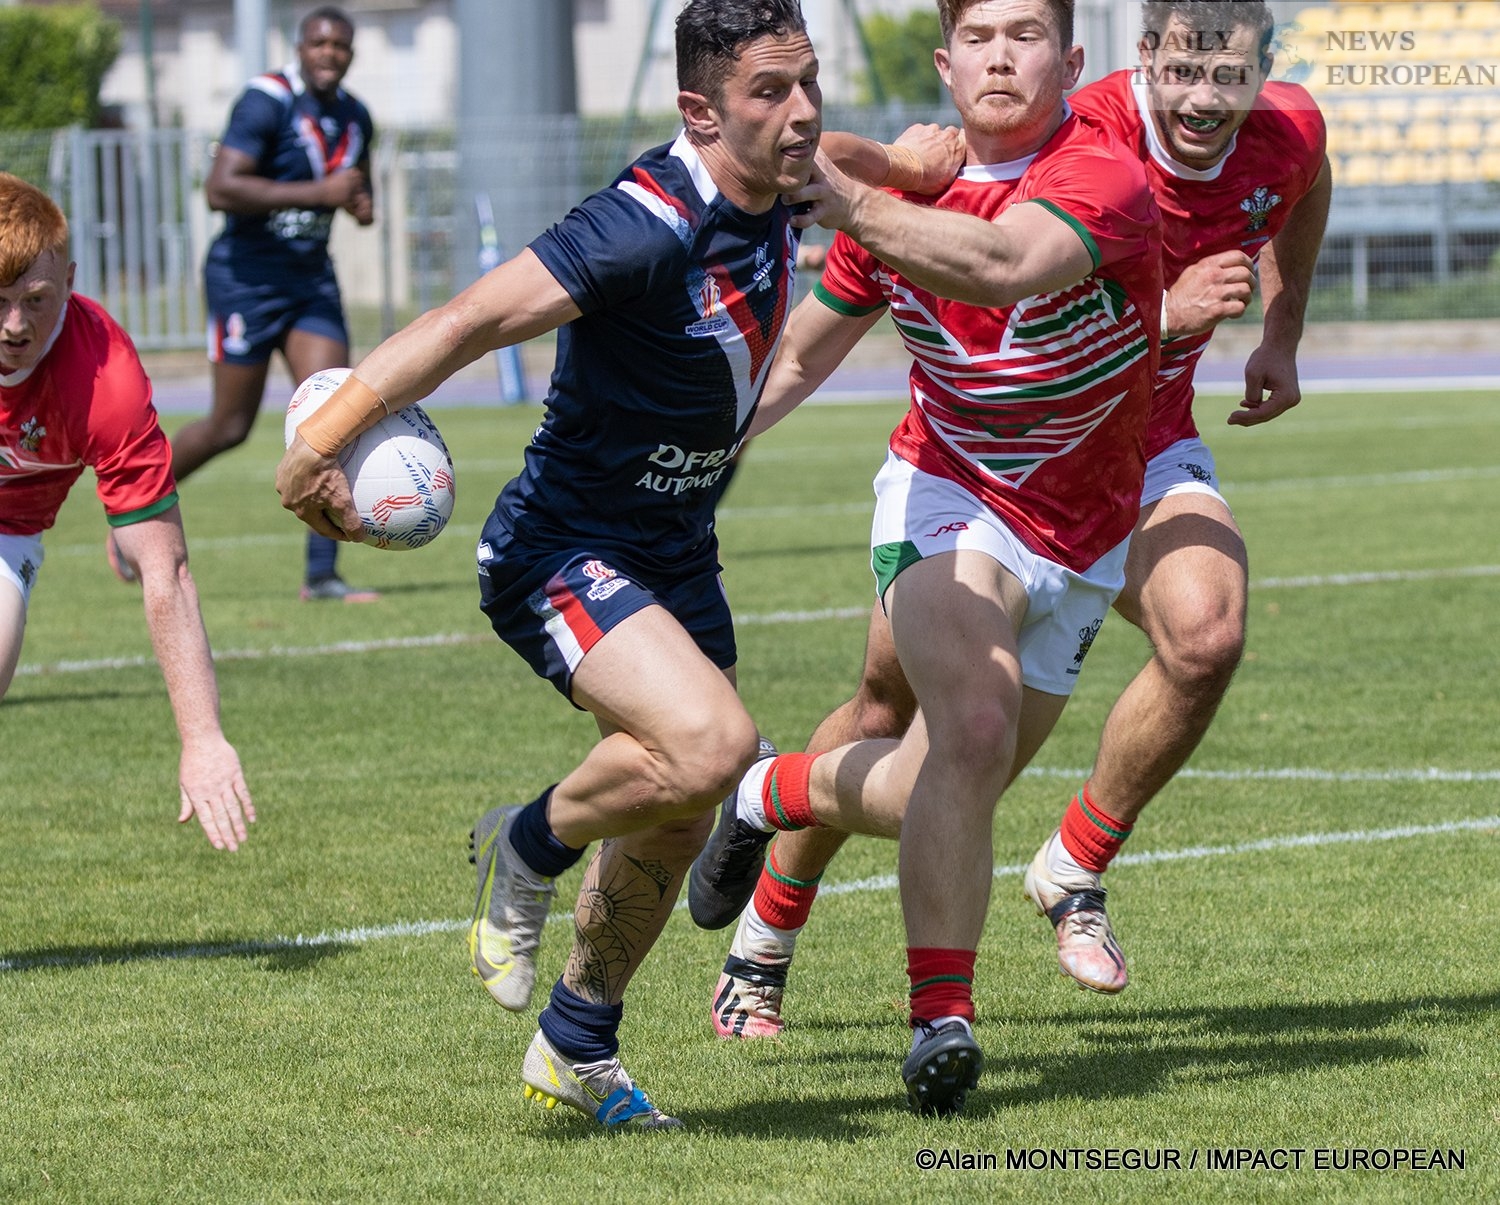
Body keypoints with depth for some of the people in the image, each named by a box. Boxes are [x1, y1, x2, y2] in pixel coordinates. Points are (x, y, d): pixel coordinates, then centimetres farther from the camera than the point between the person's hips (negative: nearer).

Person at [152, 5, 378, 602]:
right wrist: (317, 193, -29)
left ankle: (322, 573, -6)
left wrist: (363, 204, 5)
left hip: (311, 279, 6)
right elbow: (221, 189, -27)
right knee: (230, 428, 1)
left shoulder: (354, 118, 9)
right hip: (247, 278, -6)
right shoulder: (268, 101, -16)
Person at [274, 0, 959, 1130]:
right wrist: (324, 438, -41)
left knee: (678, 818, 16)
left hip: (676, 556, 9)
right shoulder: (651, 226, -29)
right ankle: (527, 847, 0)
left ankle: (576, 1048, 37)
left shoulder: (771, 197, -2)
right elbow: (473, 321, -34)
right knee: (709, 743, -30)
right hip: (562, 556, -9)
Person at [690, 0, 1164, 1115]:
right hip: (948, 500, 0)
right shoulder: (906, 191, -7)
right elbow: (801, 354, 8)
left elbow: (1004, 266, -45)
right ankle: (942, 1021, -23)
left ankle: (773, 794, 40)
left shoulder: (1107, 182, -22)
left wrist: (851, 206, -55)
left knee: (940, 795, 11)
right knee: (973, 730, -27)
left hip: (1079, 545, 0)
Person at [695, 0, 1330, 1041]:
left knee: (1207, 635, -25)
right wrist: (1164, 313, -43)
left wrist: (1282, 340, 12)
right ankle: (761, 950, 22)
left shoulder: (1287, 131, -10)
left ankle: (1074, 872, -3)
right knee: (891, 706, 0)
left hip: (1144, 453, 4)